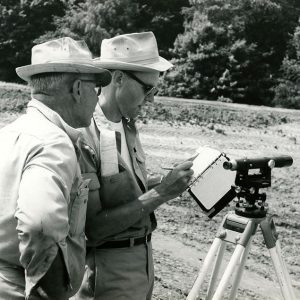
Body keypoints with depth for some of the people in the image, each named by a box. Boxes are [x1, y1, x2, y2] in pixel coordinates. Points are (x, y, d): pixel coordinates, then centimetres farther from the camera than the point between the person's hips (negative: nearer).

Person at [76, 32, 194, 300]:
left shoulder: (128, 127, 5)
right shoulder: (83, 135, -21)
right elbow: (91, 228, -23)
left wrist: (169, 186, -7)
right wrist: (160, 194, -24)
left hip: (142, 262, 8)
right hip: (106, 273, -8)